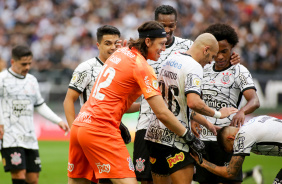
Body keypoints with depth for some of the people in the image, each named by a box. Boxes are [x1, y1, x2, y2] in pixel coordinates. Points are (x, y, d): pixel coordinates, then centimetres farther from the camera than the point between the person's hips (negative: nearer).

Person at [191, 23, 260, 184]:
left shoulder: (239, 71, -5)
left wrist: (241, 111, -40)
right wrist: (193, 119, 0)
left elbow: (255, 101, -19)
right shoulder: (205, 71, 13)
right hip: (203, 138, 6)